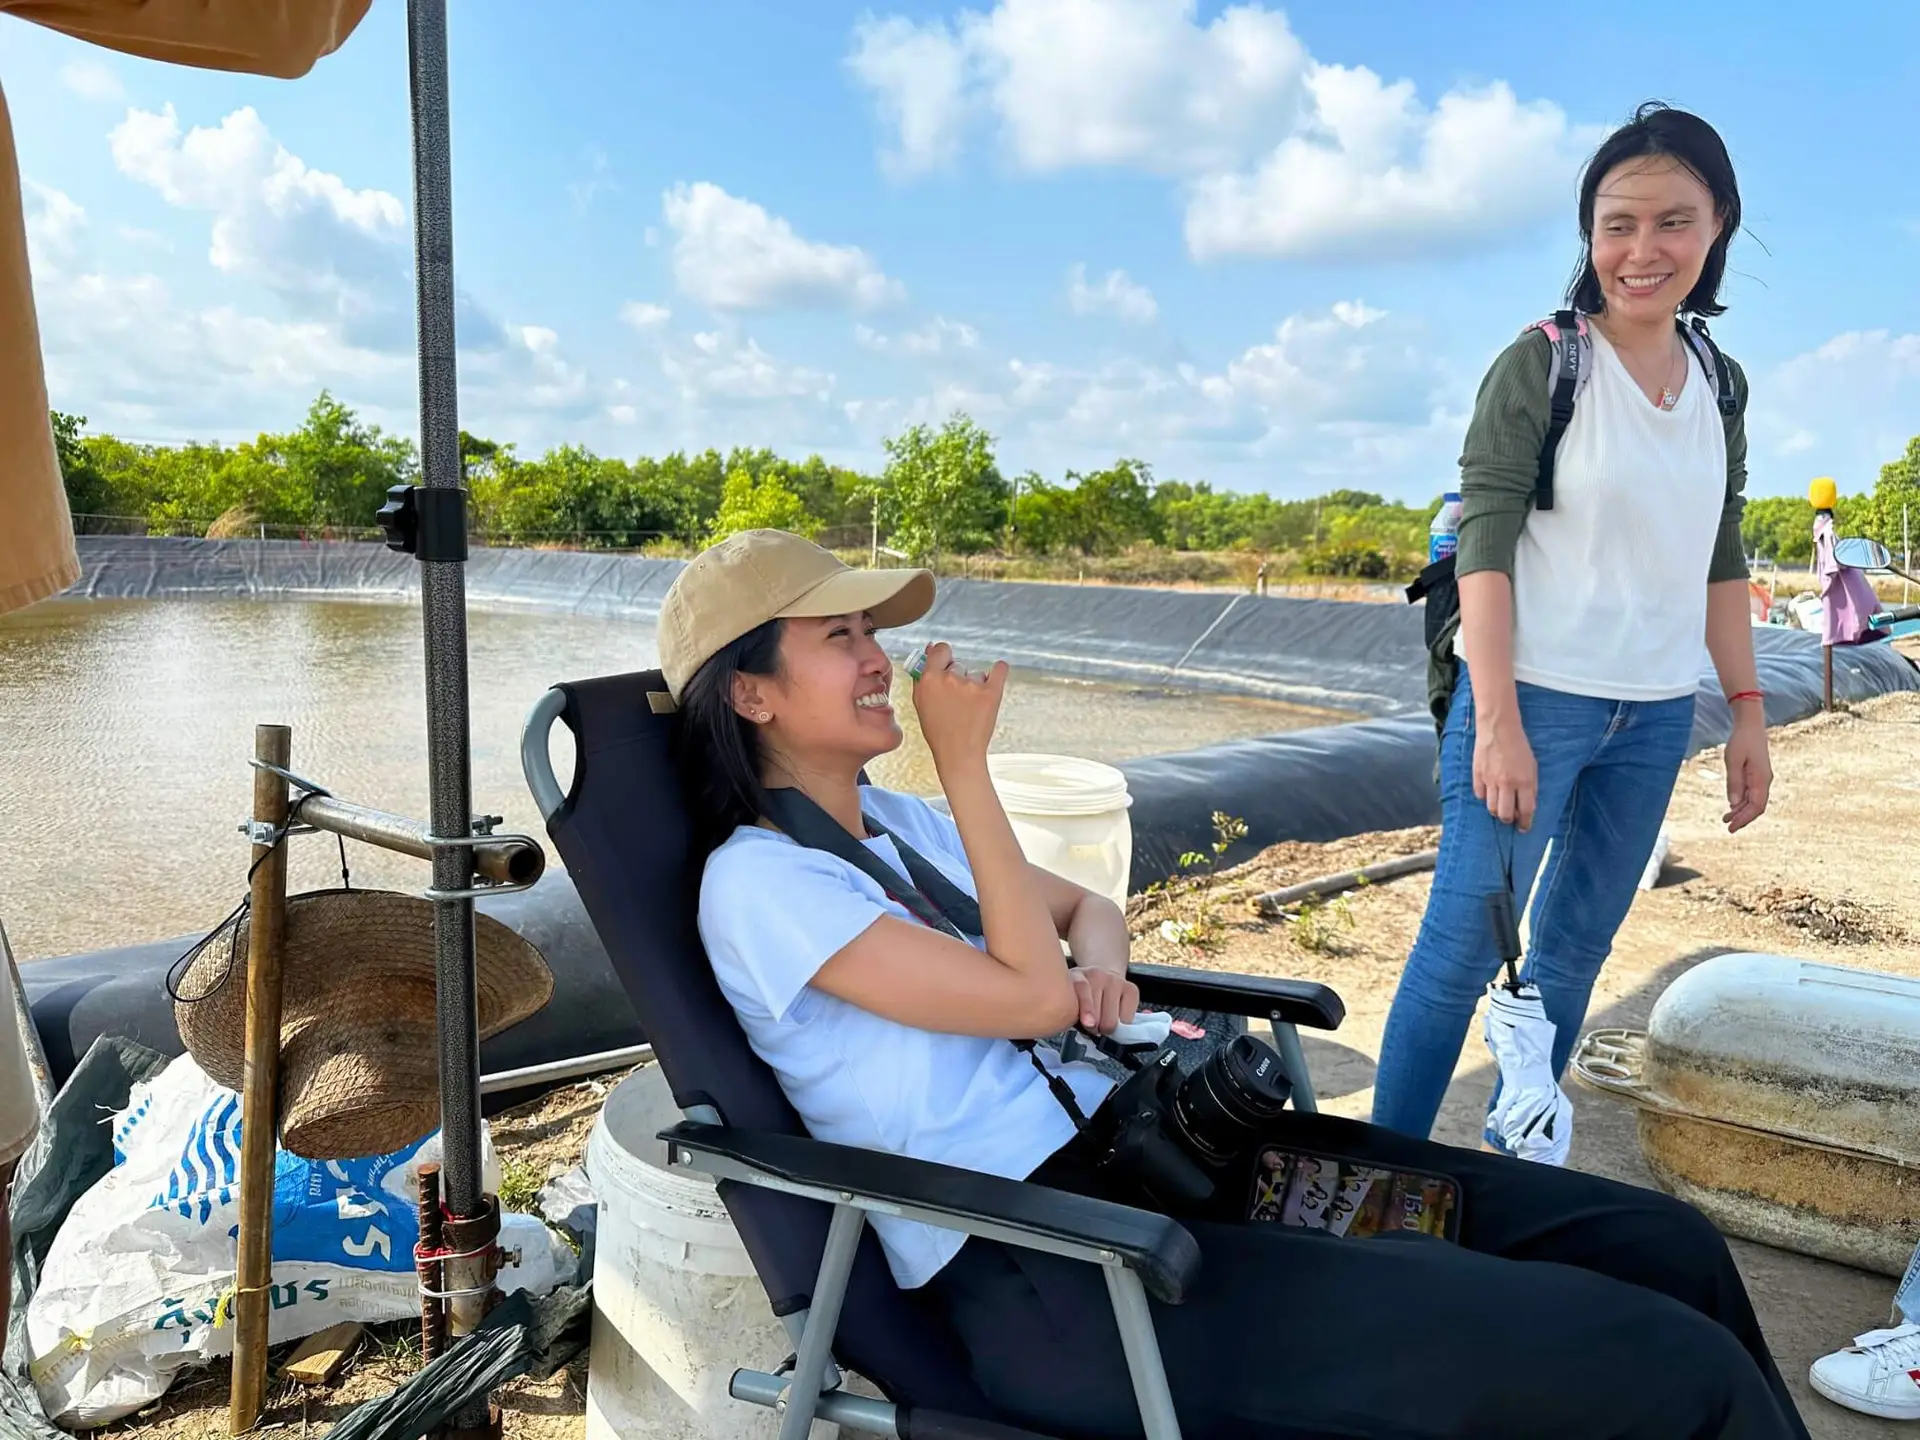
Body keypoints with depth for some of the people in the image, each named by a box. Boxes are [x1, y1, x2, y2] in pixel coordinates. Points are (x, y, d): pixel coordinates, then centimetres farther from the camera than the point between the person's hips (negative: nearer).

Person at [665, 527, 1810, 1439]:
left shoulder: (893, 821, 16)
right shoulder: (757, 882, -9)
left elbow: (1090, 910, 26)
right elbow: (1031, 994, -13)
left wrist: (1102, 967, 3)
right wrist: (967, 764, -8)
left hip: (1133, 1140, 8)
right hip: (1045, 1268, -8)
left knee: (1660, 1246, 0)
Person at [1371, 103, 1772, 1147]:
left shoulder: (1721, 385, 10)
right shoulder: (1540, 366, -7)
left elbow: (1720, 560, 15)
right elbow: (1483, 545, -13)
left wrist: (1747, 709, 10)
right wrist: (1498, 724, -19)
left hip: (1655, 715, 6)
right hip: (1533, 699, -6)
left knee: (1576, 946, 12)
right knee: (1465, 944, -4)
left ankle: (1510, 1156, 27)